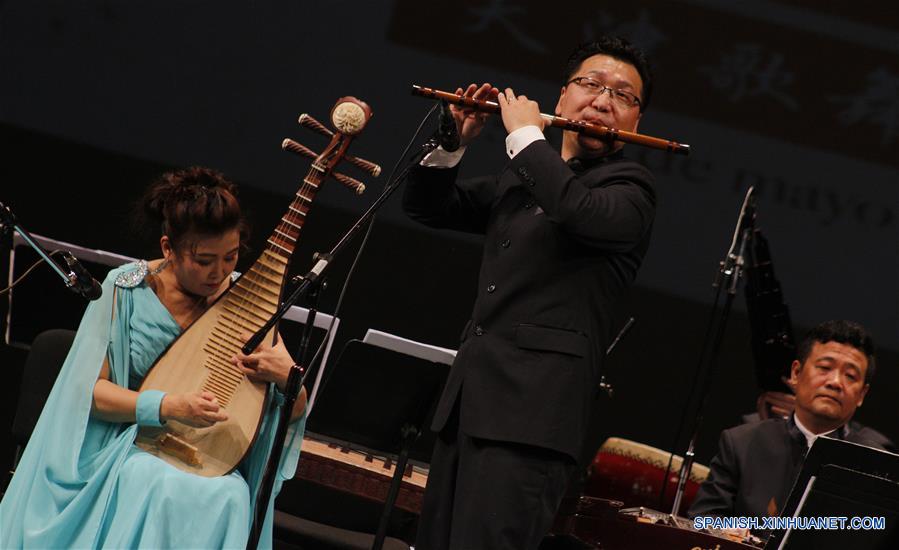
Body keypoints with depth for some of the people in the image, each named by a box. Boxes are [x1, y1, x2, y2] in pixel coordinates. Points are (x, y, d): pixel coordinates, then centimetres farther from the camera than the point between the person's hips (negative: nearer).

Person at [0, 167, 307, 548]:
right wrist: (169, 407, -24)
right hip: (127, 444, -2)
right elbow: (92, 390, -7)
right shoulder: (125, 288, -6)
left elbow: (295, 409, 3)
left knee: (229, 499, -34)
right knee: (164, 490, -38)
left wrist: (287, 376, -23)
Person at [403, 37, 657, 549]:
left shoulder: (629, 184, 0)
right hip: (471, 393, 8)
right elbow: (426, 206, 26)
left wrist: (526, 135, -11)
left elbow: (584, 214, -23)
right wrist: (454, 142, 8)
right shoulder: (519, 180, 22)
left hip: (534, 408, -8)